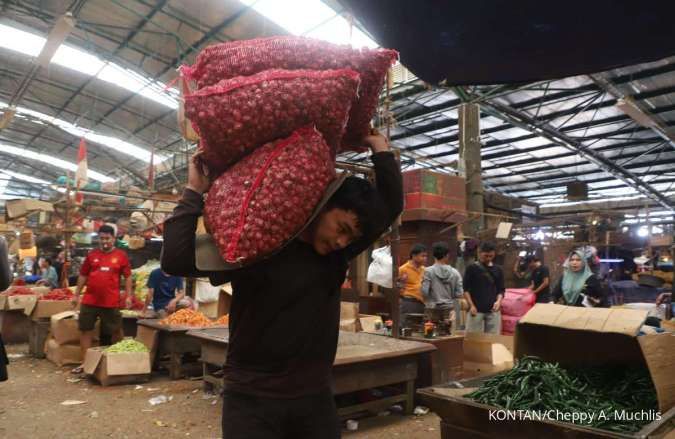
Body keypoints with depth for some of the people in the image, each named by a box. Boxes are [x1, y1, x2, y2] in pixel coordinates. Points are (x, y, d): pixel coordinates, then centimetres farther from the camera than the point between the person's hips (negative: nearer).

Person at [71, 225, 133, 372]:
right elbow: (83, 276, 11)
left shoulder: (121, 255, -1)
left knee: (115, 332, 8)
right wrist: (76, 294, 10)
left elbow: (127, 277, 2)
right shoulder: (92, 254, 6)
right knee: (85, 330, 7)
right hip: (89, 301, 2)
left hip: (111, 302, -2)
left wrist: (129, 296, -4)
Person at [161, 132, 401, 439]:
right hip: (252, 400, -4)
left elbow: (391, 204, 2)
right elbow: (175, 261, -17)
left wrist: (379, 145, 0)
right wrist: (195, 192, -16)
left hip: (316, 397, 5)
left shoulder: (337, 253, 2)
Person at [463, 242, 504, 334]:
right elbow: (466, 289, -1)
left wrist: (498, 301, -8)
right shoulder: (472, 268, 0)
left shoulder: (498, 270, 10)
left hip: (493, 310, 3)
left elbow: (501, 289, 12)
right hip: (476, 310, -3)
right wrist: (471, 305, -10)